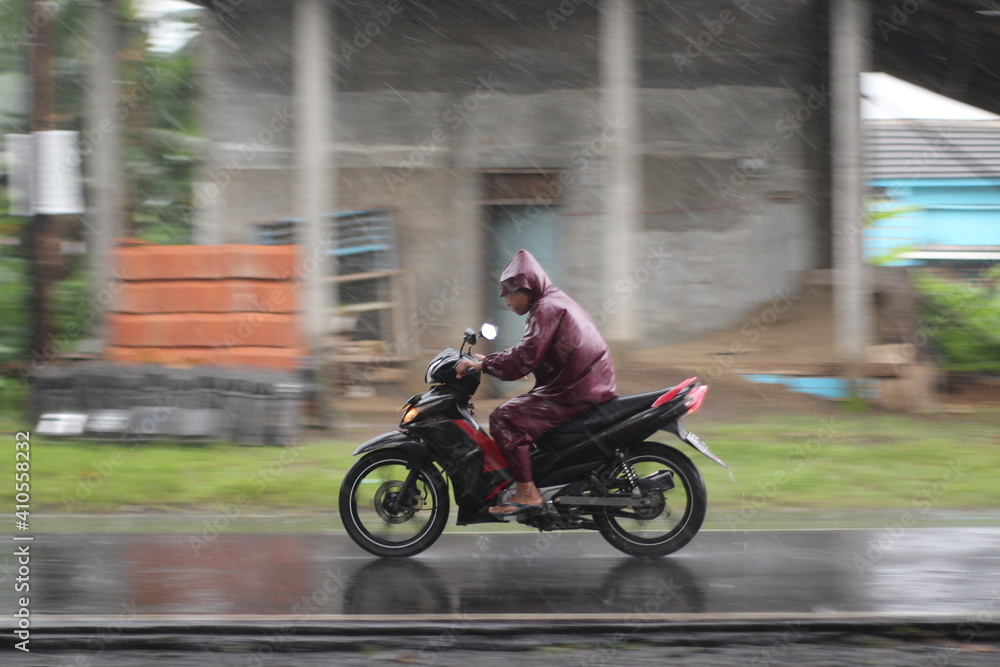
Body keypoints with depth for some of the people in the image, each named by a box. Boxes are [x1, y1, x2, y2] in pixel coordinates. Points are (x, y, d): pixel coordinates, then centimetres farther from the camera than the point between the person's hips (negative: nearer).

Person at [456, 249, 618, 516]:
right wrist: (489, 361, 16)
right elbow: (530, 352, 23)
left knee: (505, 418, -15)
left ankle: (527, 492, -22)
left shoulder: (546, 307, -10)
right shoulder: (559, 301, 22)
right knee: (520, 408, 26)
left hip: (576, 392, -11)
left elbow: (525, 358, -20)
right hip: (593, 386, 11)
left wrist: (482, 364, -16)